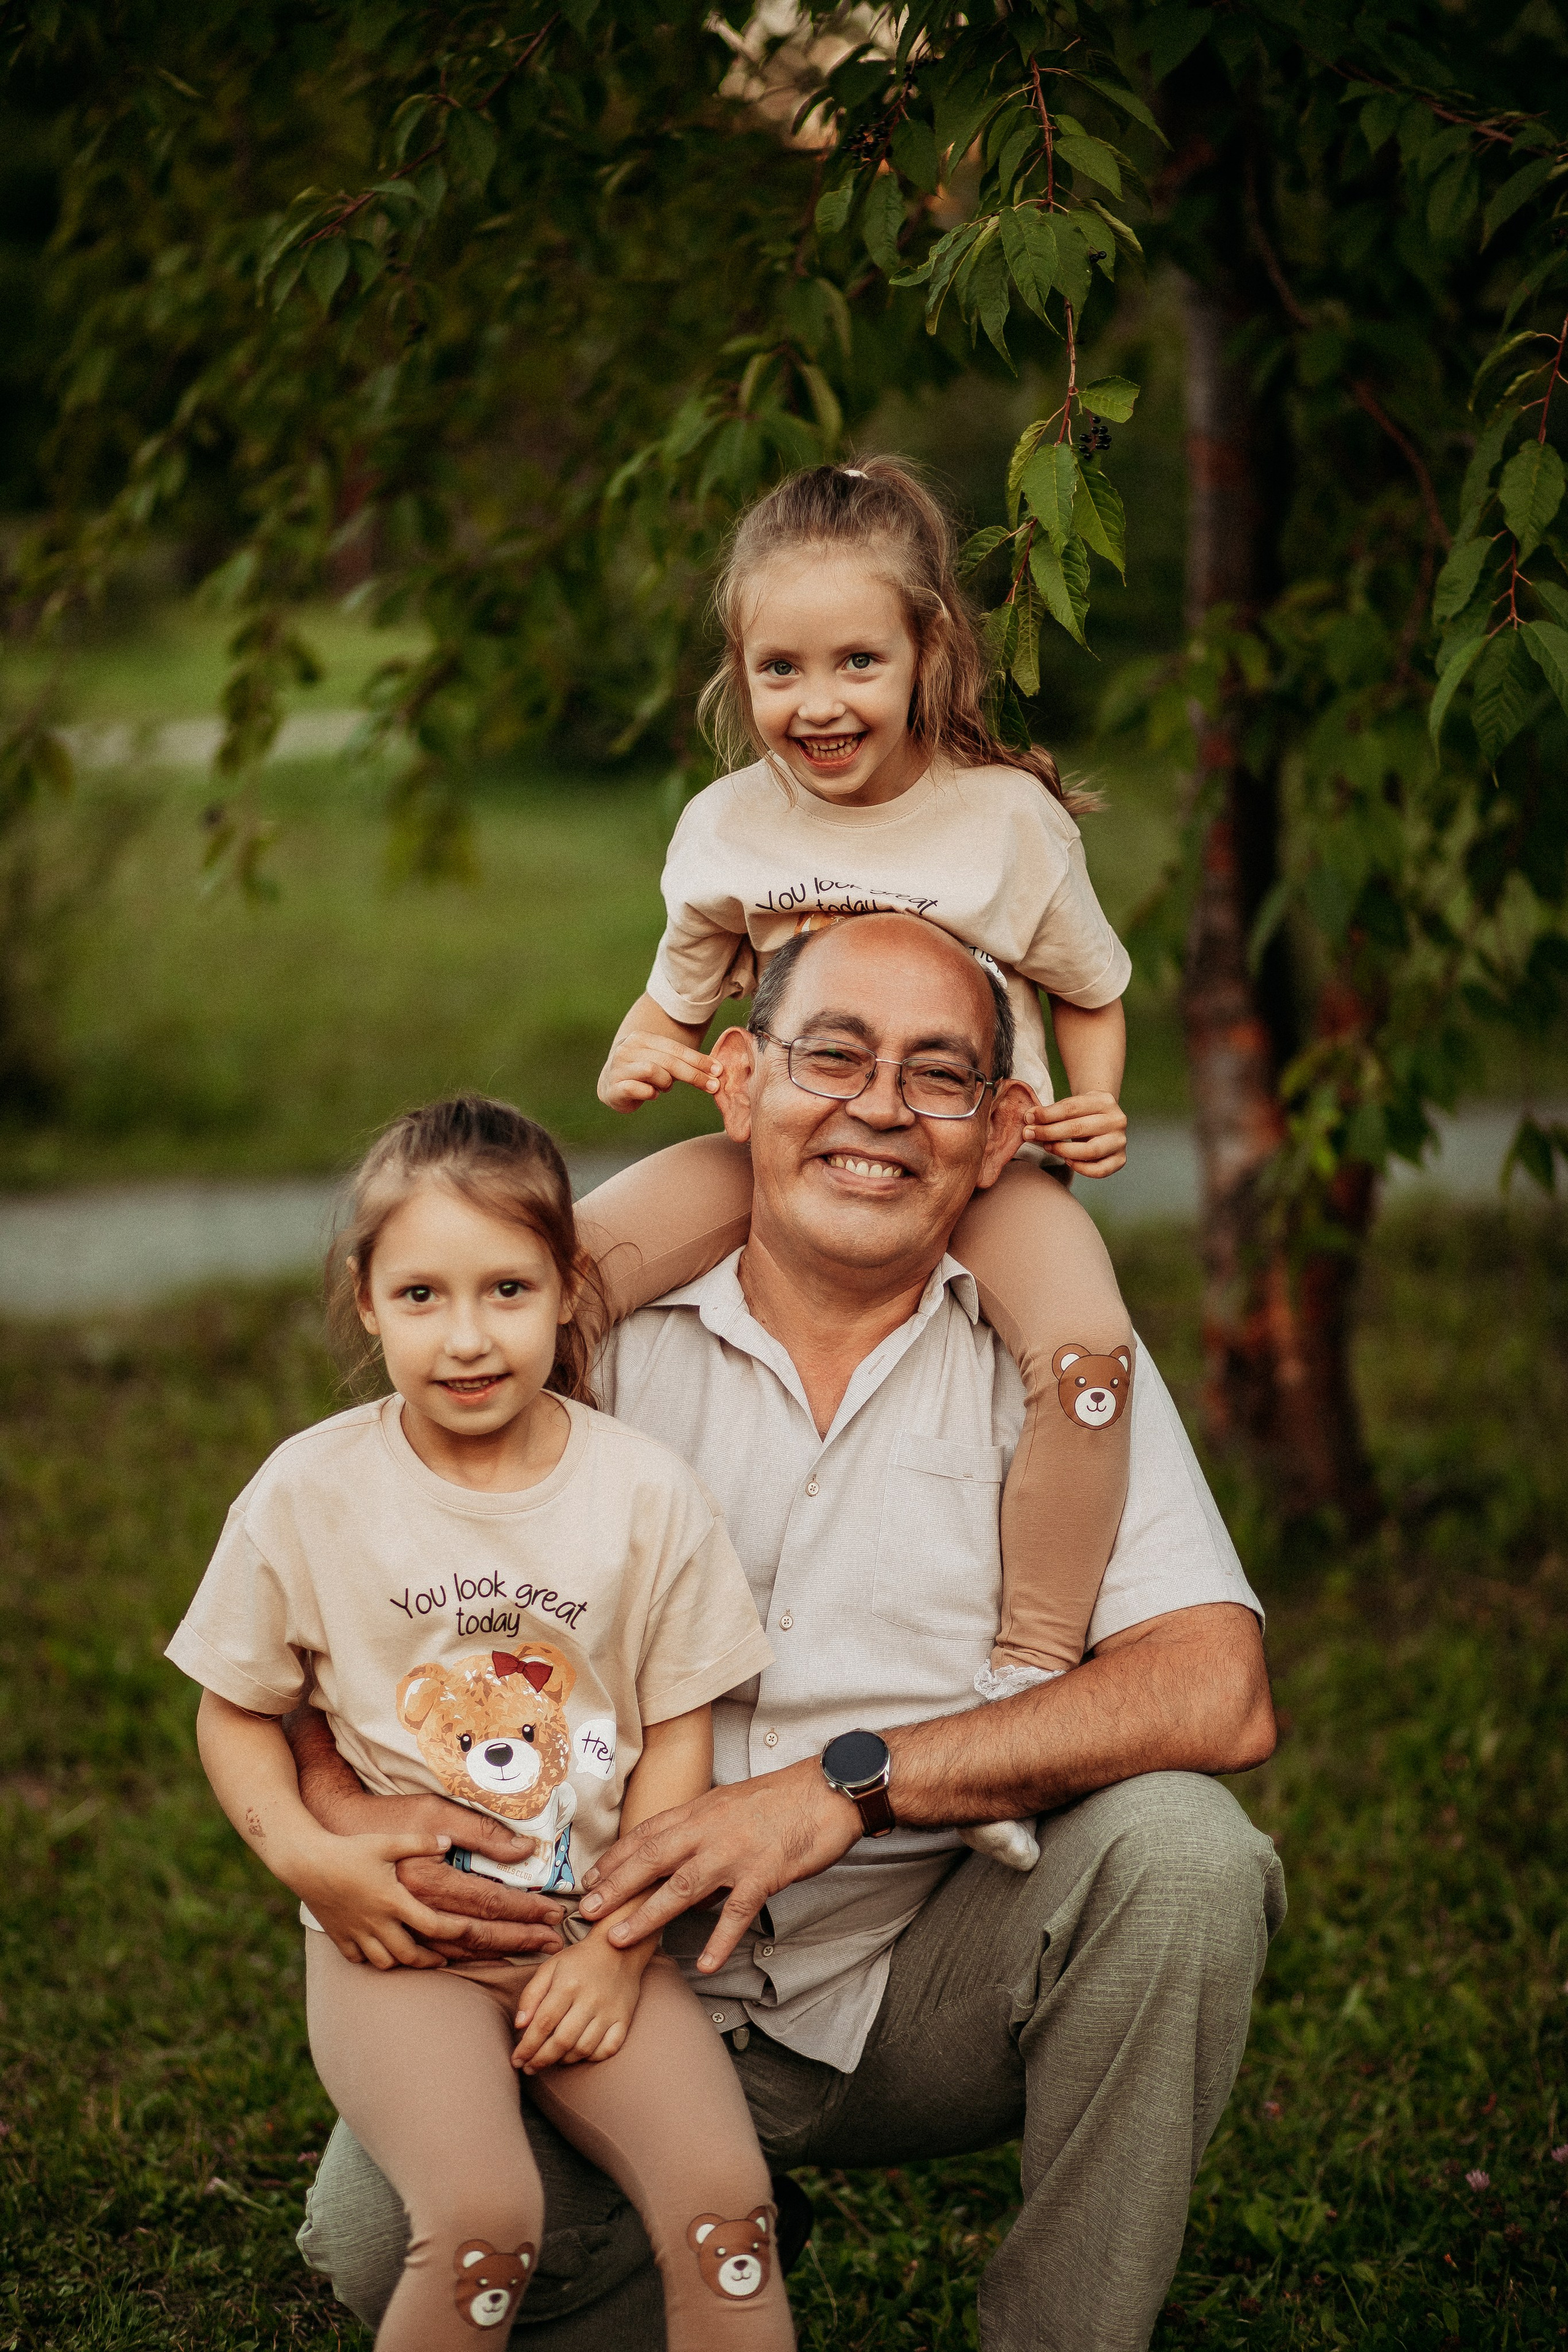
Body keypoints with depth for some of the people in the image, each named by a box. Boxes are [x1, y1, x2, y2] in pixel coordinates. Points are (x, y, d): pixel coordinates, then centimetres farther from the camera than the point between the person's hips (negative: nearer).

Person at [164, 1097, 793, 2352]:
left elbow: (678, 1733, 3)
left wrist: (620, 1944, -7)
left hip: (594, 1922, 2)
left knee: (724, 2203, -21)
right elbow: (237, 1709, 7)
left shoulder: (646, 1492, -2)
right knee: (483, 2224, -26)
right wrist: (303, 1854, -11)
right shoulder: (310, 1492, -4)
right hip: (395, 1931, -1)